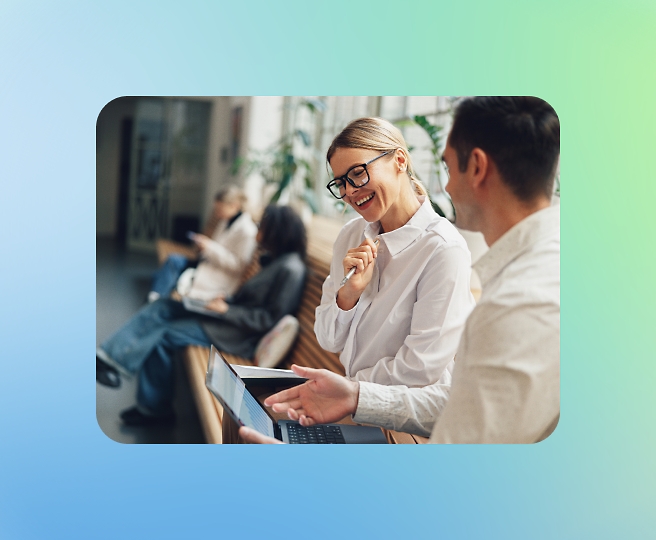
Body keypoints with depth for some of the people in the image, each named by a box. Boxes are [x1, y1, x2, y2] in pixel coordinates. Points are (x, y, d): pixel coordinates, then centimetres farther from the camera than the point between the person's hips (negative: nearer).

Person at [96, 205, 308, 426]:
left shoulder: (290, 269, -20)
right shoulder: (274, 259, 8)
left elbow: (270, 319, -22)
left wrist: (227, 310, -20)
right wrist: (224, 301, -1)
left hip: (241, 335, -10)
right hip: (232, 315, 10)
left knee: (164, 336, -10)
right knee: (161, 308, 2)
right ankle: (108, 356, 0)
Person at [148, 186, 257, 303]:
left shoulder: (245, 230, -19)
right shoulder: (225, 221, 11)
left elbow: (238, 265, -21)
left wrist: (210, 247, -21)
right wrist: (204, 245, 0)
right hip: (209, 265, 9)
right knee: (174, 260, -10)